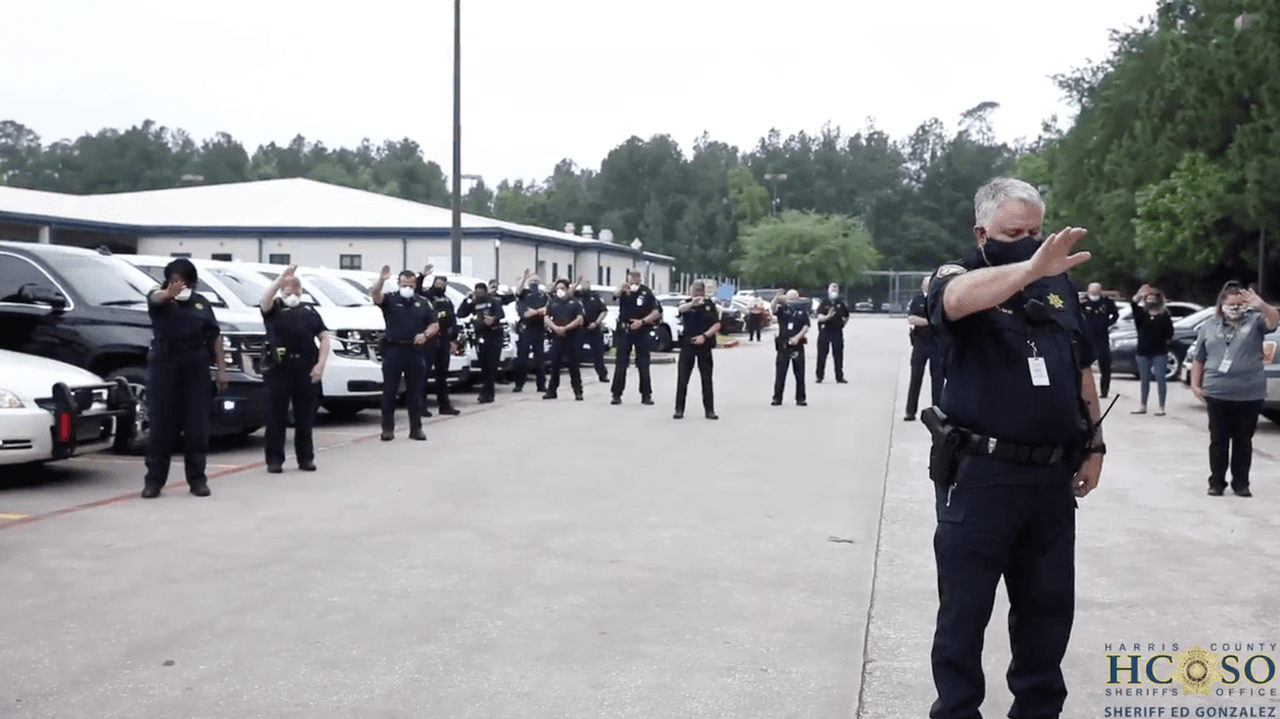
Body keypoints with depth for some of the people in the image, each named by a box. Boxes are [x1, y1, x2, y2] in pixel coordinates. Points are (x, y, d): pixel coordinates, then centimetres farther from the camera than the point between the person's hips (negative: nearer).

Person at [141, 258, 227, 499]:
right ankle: (154, 479, 5)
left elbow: (215, 336, 14)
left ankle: (197, 479, 9)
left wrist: (221, 368, 4)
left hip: (196, 369, 2)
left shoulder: (201, 303, 15)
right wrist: (168, 293, -47)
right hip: (164, 367, -2)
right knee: (161, 426, -2)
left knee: (197, 427, 2)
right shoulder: (159, 299, 4)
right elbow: (156, 298, -22)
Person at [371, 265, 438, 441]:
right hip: (393, 350, -2)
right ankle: (387, 428, 6)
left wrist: (425, 334, -7)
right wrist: (381, 280, -37)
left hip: (415, 351, 2)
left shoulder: (423, 302, 12)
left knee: (415, 392, 6)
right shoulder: (390, 299, 3)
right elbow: (375, 294, -18)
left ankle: (416, 428, 14)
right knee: (389, 391, 0)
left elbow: (435, 324, 13)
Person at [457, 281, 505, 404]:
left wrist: (494, 318, -33)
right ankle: (487, 393, 4)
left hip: (494, 335, -4)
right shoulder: (474, 303, 16)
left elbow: (500, 313, -11)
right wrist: (468, 299, 2)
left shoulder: (494, 300, 5)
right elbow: (460, 314, 7)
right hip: (480, 337, 4)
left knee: (491, 365, -9)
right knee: (484, 365, -1)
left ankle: (486, 393, -12)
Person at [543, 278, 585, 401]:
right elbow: (547, 318, 6)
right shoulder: (552, 302, 12)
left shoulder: (574, 302, 3)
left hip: (572, 336, -3)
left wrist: (566, 328, -16)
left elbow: (579, 319, -6)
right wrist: (555, 328, -13)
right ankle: (551, 391, 10)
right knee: (555, 364, 3)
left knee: (573, 365, -1)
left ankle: (578, 392, 4)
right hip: (557, 336, 3)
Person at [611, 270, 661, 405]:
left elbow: (656, 313, -4)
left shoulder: (646, 293, -3)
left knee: (643, 365, 4)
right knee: (620, 364, 1)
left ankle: (646, 395, 11)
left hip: (641, 332, 0)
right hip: (624, 331, 0)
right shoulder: (624, 290, -4)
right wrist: (621, 288, -53)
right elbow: (615, 294, -29)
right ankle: (617, 394, 7)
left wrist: (642, 321, -18)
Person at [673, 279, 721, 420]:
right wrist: (692, 303, -46)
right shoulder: (687, 304, 1)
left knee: (707, 379, 4)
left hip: (704, 345, 1)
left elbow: (717, 325, -1)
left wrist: (704, 336, -17)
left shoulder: (710, 305, 5)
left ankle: (709, 410, 10)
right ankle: (679, 409, 5)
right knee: (682, 378, -2)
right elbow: (681, 309, -24)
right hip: (687, 345, -1)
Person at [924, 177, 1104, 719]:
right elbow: (959, 299, -33)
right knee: (965, 608, 5)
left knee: (1048, 605, 15)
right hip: (980, 475, -5)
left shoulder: (1059, 286, 10)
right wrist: (1030, 267, -45)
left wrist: (1094, 445, 15)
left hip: (1052, 475, 5)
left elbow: (1082, 371, 18)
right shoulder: (957, 277, -6)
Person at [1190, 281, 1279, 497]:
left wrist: (1261, 306, -38)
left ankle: (1241, 483, 16)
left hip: (1250, 396, -1)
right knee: (1218, 440, 6)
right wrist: (1195, 385, 3)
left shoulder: (1254, 321, 3)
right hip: (1217, 394, 1)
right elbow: (1199, 359, 12)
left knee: (1244, 441, 7)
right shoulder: (1209, 326, 9)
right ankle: (1216, 482, 13)